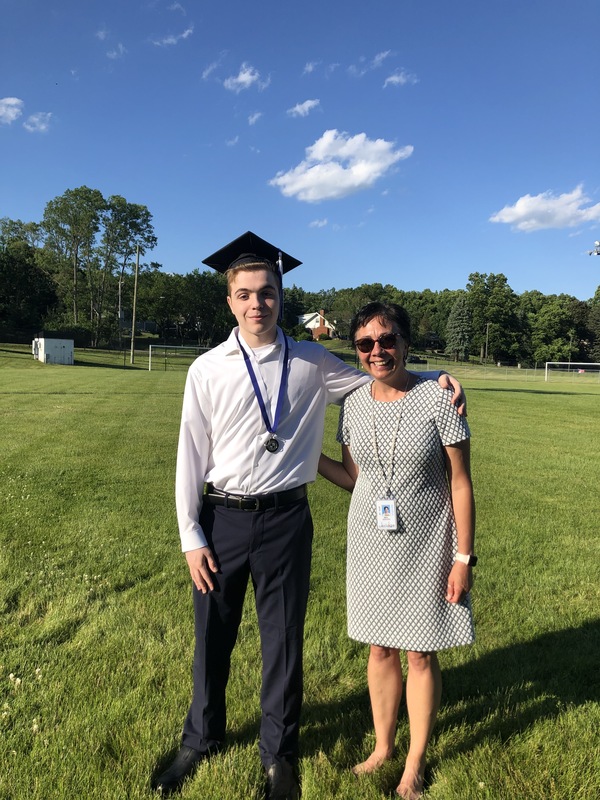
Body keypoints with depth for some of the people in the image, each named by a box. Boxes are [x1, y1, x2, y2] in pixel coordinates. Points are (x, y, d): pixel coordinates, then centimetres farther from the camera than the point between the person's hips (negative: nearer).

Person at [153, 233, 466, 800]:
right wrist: (191, 536, -2)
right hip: (221, 518, 1)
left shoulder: (312, 363, -1)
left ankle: (278, 752, 39)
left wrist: (438, 378, -6)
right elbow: (190, 455, -1)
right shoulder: (207, 369, -3)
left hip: (285, 520, 0)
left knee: (283, 640, 13)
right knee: (212, 638, 17)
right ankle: (201, 738, 45)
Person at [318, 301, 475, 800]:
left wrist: (464, 558, -11)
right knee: (380, 648, 16)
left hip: (425, 548, -3)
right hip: (371, 545, 4)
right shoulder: (353, 405, -1)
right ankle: (383, 746, 40)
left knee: (421, 655, 11)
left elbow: (460, 484, -11)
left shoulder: (439, 399, -14)